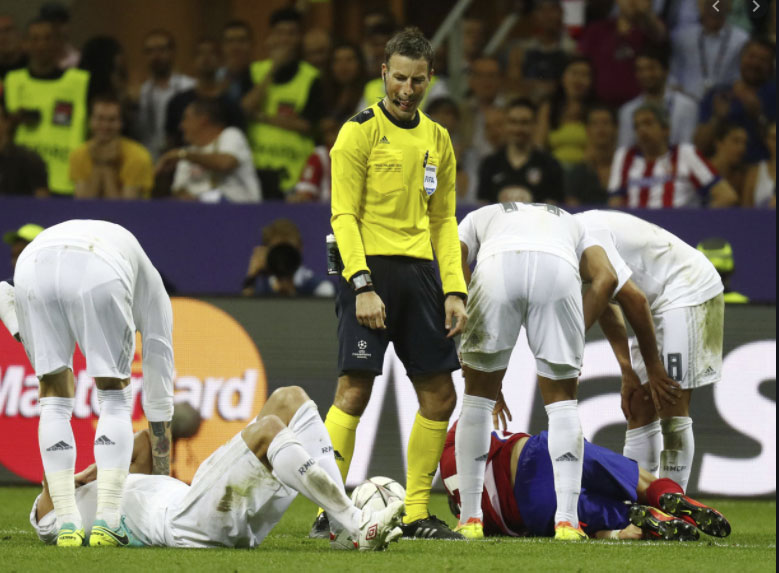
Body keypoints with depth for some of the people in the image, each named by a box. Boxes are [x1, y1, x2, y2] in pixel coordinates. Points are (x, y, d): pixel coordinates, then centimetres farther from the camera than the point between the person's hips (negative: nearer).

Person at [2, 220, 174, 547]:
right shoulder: (153, 296, 40)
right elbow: (158, 397, 43)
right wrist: (162, 481, 50)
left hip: (32, 268, 2)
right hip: (99, 276, -2)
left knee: (55, 400, 20)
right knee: (115, 397, 18)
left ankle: (67, 523, 13)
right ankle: (106, 521, 9)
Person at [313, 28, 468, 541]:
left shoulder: (437, 140, 15)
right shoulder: (359, 133, -3)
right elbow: (344, 216, -8)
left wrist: (454, 291, 7)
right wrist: (362, 285, -18)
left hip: (420, 270, 6)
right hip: (370, 268, -6)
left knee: (439, 396, 4)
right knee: (355, 390, -12)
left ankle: (417, 515, 11)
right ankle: (328, 513, -9)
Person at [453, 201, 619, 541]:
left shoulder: (478, 218, 40)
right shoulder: (570, 224, 42)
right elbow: (605, 278, 21)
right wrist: (571, 343, 24)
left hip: (498, 270, -1)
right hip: (559, 271, 1)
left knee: (478, 395, 17)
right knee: (561, 400, 15)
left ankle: (470, 518, 17)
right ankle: (566, 519, 7)